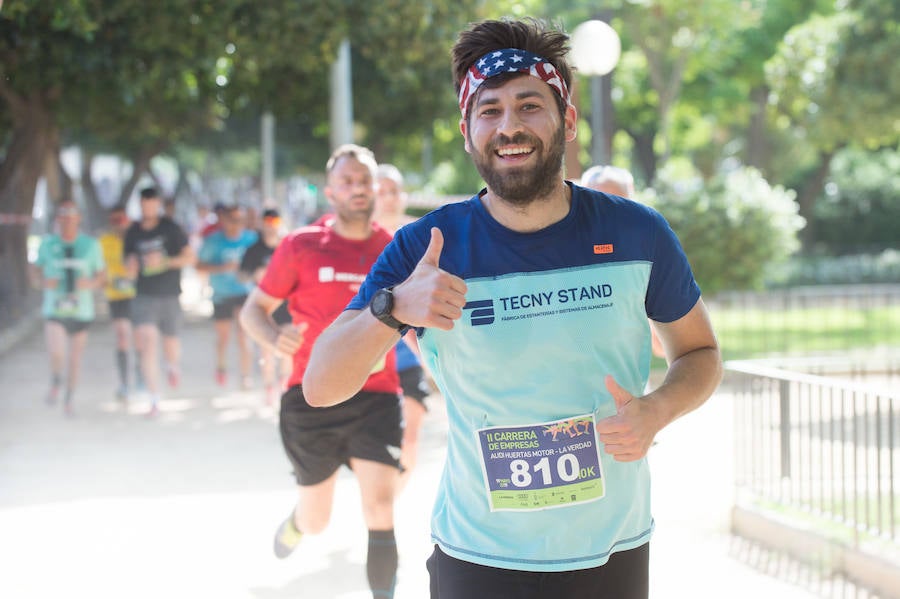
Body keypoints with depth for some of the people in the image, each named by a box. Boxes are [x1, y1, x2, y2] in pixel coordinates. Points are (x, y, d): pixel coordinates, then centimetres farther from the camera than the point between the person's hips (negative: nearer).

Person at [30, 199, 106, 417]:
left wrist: (91, 283, -14)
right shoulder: (47, 244, 0)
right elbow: (34, 268, 13)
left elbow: (101, 276, 8)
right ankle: (55, 383, 12)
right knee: (56, 354, -21)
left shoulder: (91, 245, 1)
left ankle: (68, 399, 30)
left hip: (81, 311, 1)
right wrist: (41, 281, -9)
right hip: (54, 309, -1)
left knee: (75, 358, 9)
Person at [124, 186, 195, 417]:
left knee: (171, 343, 10)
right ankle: (154, 400, -13)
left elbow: (190, 257, -3)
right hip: (144, 296, 1)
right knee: (147, 343, -14)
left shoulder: (171, 228, -2)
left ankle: (172, 366, 50)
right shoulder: (132, 233, 5)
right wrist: (131, 267, -8)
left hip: (170, 295, -1)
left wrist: (165, 261, -16)